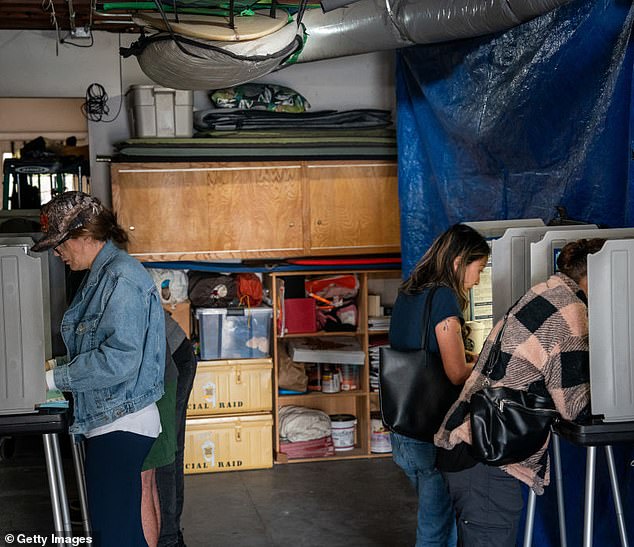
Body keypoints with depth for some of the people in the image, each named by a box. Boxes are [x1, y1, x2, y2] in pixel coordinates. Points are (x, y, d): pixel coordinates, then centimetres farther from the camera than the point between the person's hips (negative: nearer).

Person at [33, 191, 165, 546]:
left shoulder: (121, 278, -17)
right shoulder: (101, 274, 14)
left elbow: (119, 358, -23)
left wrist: (56, 378, -15)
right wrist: (60, 364, 8)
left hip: (121, 423, -10)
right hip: (108, 421, 10)